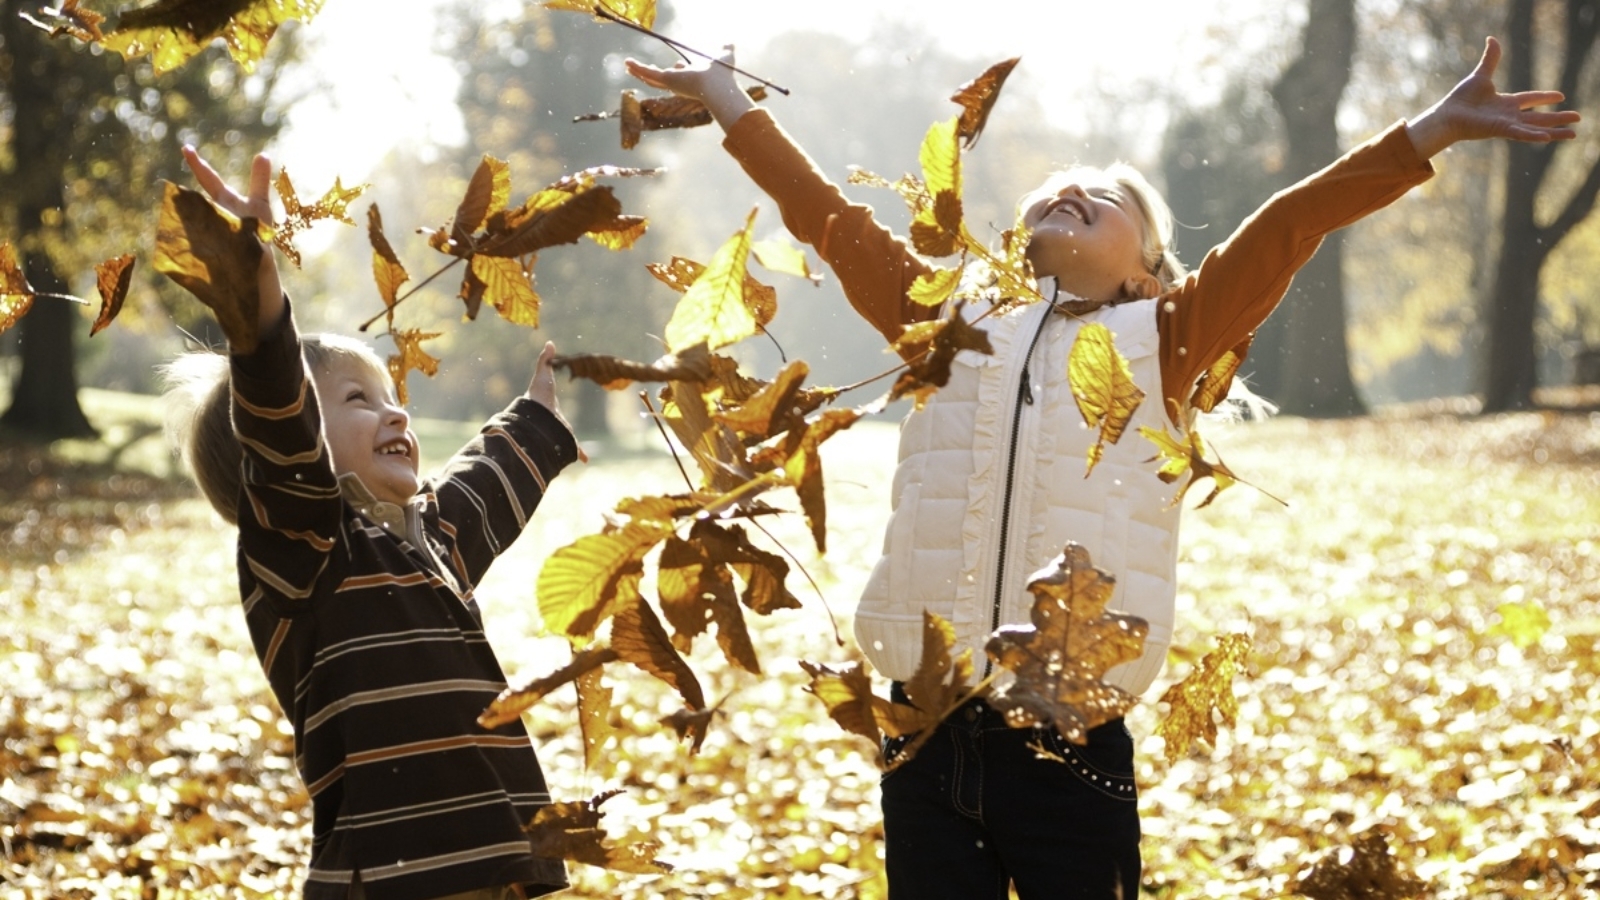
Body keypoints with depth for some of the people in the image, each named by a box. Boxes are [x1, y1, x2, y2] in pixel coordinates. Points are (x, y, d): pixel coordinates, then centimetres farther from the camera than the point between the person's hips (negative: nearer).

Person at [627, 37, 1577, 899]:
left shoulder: (1162, 341, 9)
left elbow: (1284, 230, 1)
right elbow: (833, 220, 19)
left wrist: (1436, 128, -6)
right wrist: (728, 100, 23)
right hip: (929, 740, 2)